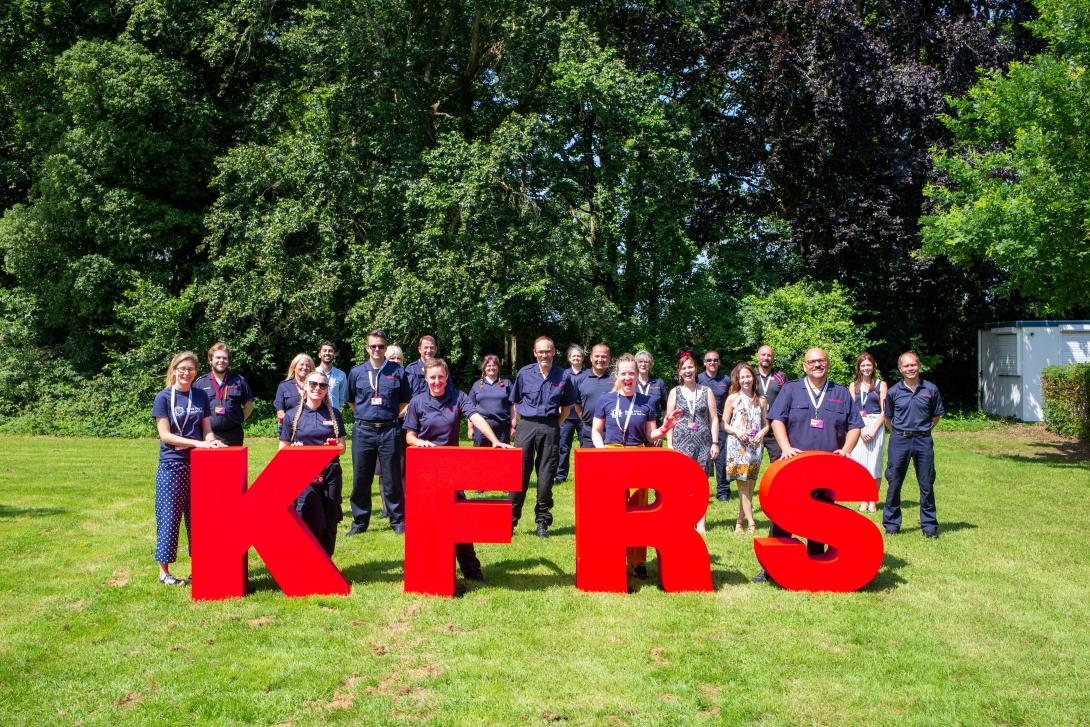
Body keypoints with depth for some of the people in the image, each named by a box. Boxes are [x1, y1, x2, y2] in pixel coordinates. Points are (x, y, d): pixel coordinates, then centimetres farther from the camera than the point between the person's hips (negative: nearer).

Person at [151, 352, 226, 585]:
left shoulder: (201, 396, 9)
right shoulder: (164, 397, -3)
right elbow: (165, 435, -10)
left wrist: (211, 440, -12)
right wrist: (197, 443, -20)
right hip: (172, 465, -4)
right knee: (169, 517, 0)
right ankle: (164, 571, 9)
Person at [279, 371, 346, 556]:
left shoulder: (334, 414, 10)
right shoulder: (293, 415, 5)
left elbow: (342, 447, 11)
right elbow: (283, 449, 7)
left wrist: (334, 447, -11)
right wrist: (294, 449, -14)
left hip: (330, 473, 2)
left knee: (329, 523, 3)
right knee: (312, 522, -10)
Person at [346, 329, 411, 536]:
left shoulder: (397, 371, 4)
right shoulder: (356, 372, 7)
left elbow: (405, 401, 11)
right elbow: (351, 401, 19)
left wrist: (390, 416, 4)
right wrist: (364, 415, 12)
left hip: (389, 431, -1)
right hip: (363, 431, 1)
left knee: (392, 479, 2)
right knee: (361, 480, 6)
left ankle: (398, 521, 12)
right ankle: (360, 522, 16)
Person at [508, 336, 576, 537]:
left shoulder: (562, 377, 4)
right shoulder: (525, 373, 4)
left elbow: (566, 406, 12)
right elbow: (516, 402, 13)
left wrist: (555, 425, 7)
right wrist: (518, 424, 11)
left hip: (550, 428, 0)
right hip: (527, 425, 0)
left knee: (546, 475, 4)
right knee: (520, 473, -1)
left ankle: (542, 522, 14)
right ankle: (511, 520, 8)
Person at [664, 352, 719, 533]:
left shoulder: (706, 391, 7)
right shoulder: (675, 392, 6)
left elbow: (714, 418, 7)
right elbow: (669, 420, 5)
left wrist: (715, 442, 0)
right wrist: (669, 444, -2)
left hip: (703, 442, 1)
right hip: (681, 442, -1)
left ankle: (700, 523, 8)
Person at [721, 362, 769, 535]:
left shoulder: (760, 400, 9)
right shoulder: (733, 399, 2)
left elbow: (766, 424, 13)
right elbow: (724, 424, 3)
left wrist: (762, 433, -7)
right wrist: (737, 432, -14)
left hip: (755, 446, 3)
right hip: (737, 447, -3)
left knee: (750, 485, 4)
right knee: (743, 485, -6)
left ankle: (739, 522, 13)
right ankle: (750, 522, -5)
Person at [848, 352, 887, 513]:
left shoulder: (881, 385, 4)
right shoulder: (853, 386, 10)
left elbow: (884, 411, 0)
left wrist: (873, 430, -10)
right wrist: (862, 430, -8)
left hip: (876, 425, -2)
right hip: (858, 427, 2)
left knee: (874, 463, -2)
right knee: (859, 463, 0)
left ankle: (872, 501, 5)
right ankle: (863, 501, 7)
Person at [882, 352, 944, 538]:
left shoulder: (931, 389, 0)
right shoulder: (893, 391, 0)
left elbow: (937, 416, 12)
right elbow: (888, 418, 13)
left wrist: (922, 429, 8)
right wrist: (900, 432, 7)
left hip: (923, 441, 0)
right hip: (899, 440, 0)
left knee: (927, 484, 5)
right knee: (894, 483, 4)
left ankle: (929, 525, 16)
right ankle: (891, 524, 15)